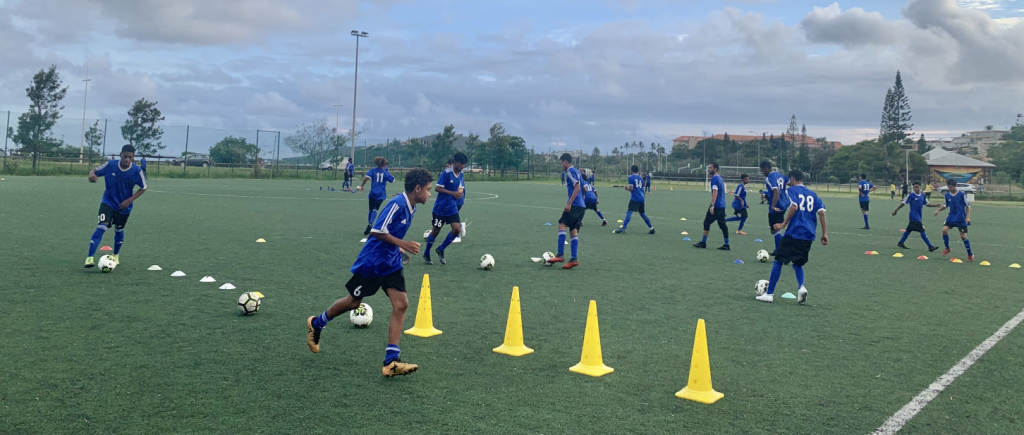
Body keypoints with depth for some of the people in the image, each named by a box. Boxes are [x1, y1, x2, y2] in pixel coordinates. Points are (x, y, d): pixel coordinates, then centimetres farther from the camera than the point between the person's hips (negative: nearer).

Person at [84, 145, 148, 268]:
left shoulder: (137, 171, -16)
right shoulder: (110, 165, -16)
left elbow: (143, 188, -4)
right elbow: (95, 170, 0)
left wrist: (130, 200, -14)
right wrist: (92, 174, -25)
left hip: (124, 206, 1)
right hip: (108, 202, -1)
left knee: (119, 230, 18)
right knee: (101, 227, -18)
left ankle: (116, 255, 43)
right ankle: (90, 258, -18)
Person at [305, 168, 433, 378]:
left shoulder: (410, 208, 5)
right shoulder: (397, 203, -23)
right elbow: (377, 231, -26)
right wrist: (403, 244, -27)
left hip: (391, 264, 8)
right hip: (371, 262, -8)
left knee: (401, 305, -8)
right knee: (353, 302, 10)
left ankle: (391, 361, -8)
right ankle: (316, 324, 39)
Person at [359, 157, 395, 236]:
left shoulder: (373, 170, 2)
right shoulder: (386, 173, 4)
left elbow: (366, 177, -14)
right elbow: (393, 180, 17)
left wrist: (362, 186, -5)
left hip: (373, 193, 1)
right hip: (381, 194, -1)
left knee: (371, 210, 15)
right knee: (375, 209, -13)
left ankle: (369, 225, 21)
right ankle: (370, 224, -35)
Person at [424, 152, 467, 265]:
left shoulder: (460, 174, 3)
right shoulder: (447, 172, -18)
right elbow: (437, 188, -19)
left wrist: (460, 192, -9)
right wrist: (453, 193, -25)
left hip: (452, 208, 6)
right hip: (440, 208, -6)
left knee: (457, 229, -6)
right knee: (436, 231, 5)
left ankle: (441, 249, 14)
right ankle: (426, 254, 25)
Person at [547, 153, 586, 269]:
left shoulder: (570, 171, -7)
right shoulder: (576, 171, 22)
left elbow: (577, 187, -19)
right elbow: (582, 189, 27)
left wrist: (569, 203, -22)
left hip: (574, 205, -10)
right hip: (581, 206, 10)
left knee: (562, 225, -14)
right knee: (573, 231, 5)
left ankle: (560, 255, -20)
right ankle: (574, 259, -1)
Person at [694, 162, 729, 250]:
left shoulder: (715, 178, -12)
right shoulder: (720, 178, 17)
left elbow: (715, 192, -21)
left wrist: (712, 205, -25)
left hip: (716, 206, -9)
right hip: (722, 206, 9)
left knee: (707, 222, -1)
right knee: (722, 224, 8)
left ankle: (703, 243, 3)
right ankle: (726, 244, 8)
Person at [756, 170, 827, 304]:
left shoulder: (791, 190, 1)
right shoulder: (812, 194, 16)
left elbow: (794, 207, -17)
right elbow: (821, 212, 6)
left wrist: (784, 224, -11)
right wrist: (824, 234, 6)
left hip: (794, 233, -5)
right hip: (809, 236, 6)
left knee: (778, 261, 5)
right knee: (797, 263, 20)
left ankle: (769, 294, 5)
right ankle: (801, 287, -7)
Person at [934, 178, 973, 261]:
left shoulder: (962, 194, -12)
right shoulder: (947, 195, 1)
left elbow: (968, 206, -7)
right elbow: (946, 205, 16)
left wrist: (968, 217, -15)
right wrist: (938, 210, -1)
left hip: (961, 219, -4)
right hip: (951, 217, 4)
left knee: (963, 236, -4)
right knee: (944, 229, -16)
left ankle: (970, 254, 12)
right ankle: (947, 248, 4)